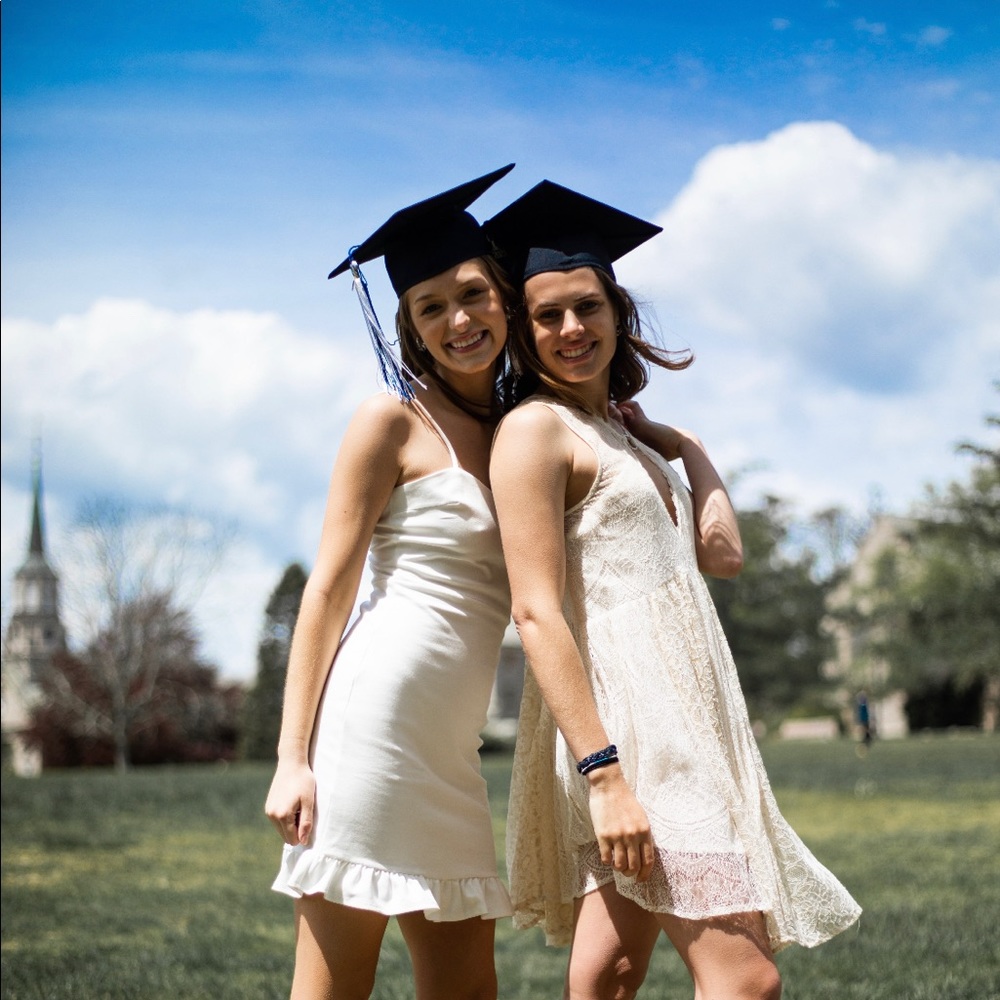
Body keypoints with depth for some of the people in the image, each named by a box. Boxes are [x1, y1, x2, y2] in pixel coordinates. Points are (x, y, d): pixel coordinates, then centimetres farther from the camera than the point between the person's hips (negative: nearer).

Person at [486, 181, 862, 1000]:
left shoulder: (621, 429, 20)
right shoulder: (535, 428, -6)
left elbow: (722, 553, 14)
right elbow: (537, 615, -16)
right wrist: (603, 771, -22)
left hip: (678, 714, 8)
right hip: (624, 723, -8)